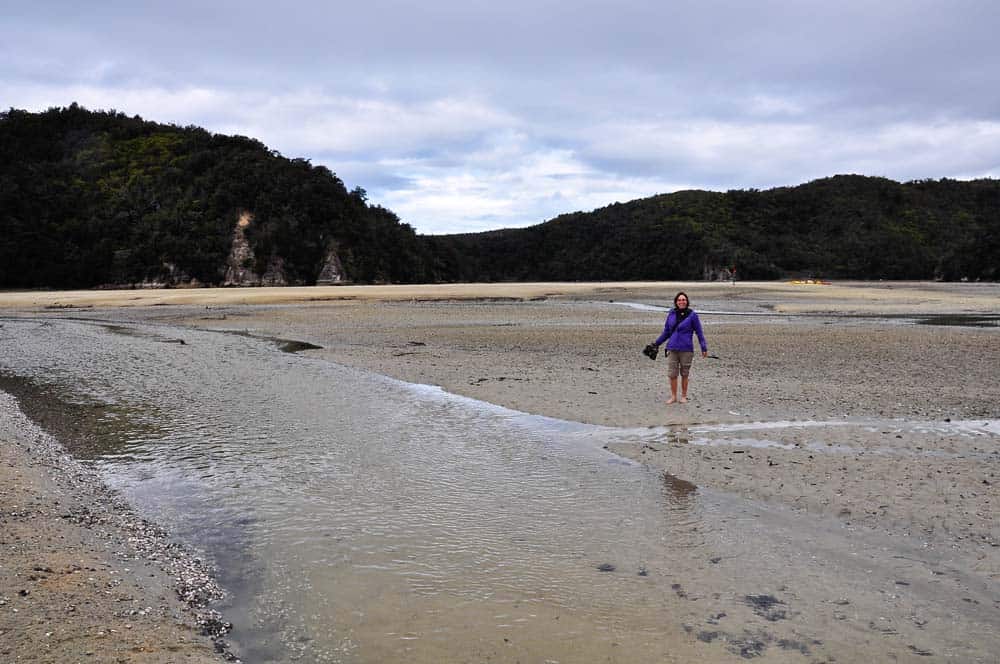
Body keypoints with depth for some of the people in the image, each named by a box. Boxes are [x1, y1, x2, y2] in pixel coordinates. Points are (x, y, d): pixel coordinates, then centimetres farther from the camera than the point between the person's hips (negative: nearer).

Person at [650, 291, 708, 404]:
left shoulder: (692, 315, -3)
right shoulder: (671, 314, 6)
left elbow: (699, 332, 0)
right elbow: (666, 332, 15)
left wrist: (704, 348, -4)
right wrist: (656, 343, 15)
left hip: (686, 349, -3)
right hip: (672, 348, 3)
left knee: (684, 374, 8)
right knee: (672, 374, 2)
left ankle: (684, 396, 21)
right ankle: (673, 396, 16)